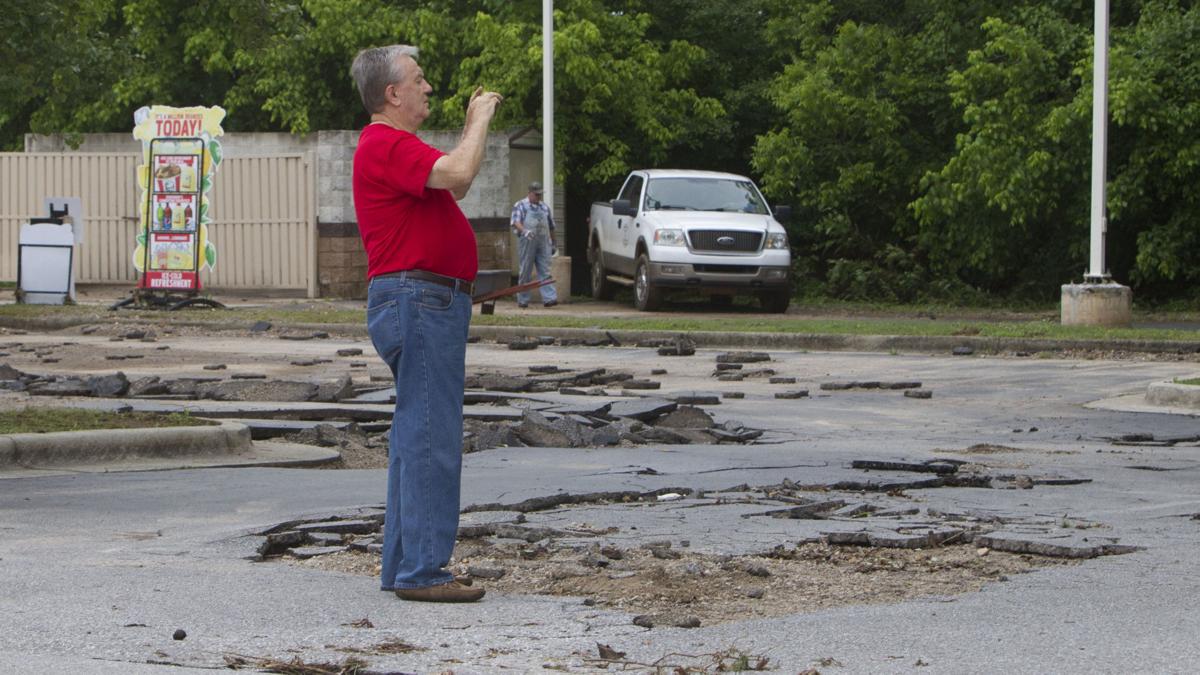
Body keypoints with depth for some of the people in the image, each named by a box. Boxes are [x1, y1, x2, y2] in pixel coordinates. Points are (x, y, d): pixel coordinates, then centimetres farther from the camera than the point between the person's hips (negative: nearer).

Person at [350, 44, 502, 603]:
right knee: (431, 439, -11)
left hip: (421, 305, 11)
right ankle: (421, 571, -10)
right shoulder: (386, 145, -15)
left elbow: (454, 188, 31)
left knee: (417, 437, 14)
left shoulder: (393, 145, 20)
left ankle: (404, 566, 18)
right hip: (419, 300, -11)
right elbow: (457, 173, -28)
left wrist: (476, 123, 25)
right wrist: (480, 120, -11)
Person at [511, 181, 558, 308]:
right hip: (527, 243, -4)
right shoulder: (520, 206, 3)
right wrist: (524, 231, -31)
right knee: (526, 272, 1)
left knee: (545, 271, -4)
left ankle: (549, 298, -11)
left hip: (543, 244, 4)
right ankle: (522, 300, 8)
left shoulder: (545, 207, 18)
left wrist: (553, 243, 21)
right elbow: (516, 222, -12)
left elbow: (551, 226, 23)